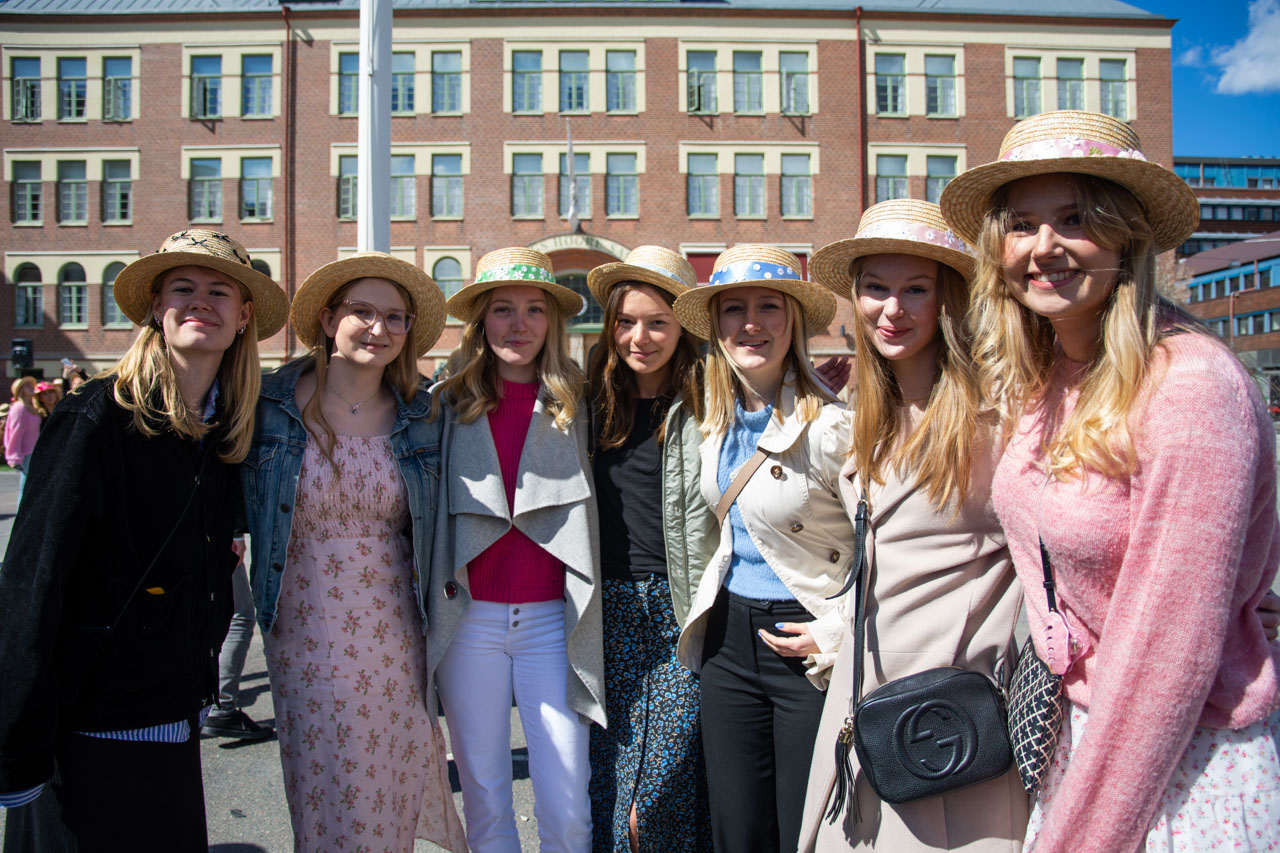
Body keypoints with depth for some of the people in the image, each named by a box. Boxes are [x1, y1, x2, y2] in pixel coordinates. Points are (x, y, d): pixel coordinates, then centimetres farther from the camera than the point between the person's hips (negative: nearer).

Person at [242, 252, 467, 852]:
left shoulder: (421, 416, 0)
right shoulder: (273, 406, -5)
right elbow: (236, 508, 6)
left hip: (394, 640, 1)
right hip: (306, 640, -1)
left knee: (390, 793, 11)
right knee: (322, 799, 9)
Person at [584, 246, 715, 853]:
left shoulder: (706, 405, -2)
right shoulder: (593, 399, 8)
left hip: (679, 604, -3)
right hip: (610, 603, 3)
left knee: (670, 770, 0)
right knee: (608, 761, 6)